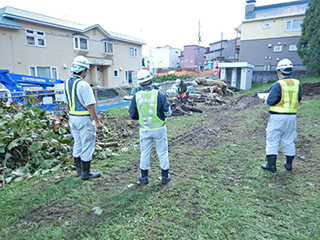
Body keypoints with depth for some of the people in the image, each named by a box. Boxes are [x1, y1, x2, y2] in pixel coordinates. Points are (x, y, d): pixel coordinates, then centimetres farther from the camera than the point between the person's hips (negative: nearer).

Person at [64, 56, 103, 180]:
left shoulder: (67, 83, 8)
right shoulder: (83, 85, -19)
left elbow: (66, 103, 15)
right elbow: (90, 106, -21)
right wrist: (97, 122, -16)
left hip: (73, 118, 9)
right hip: (84, 119, -8)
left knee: (77, 144, 18)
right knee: (87, 146, 3)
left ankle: (79, 170, 30)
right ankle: (86, 173, 13)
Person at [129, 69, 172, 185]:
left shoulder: (136, 96, -8)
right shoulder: (159, 94, -15)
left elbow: (132, 115, 0)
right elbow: (167, 112, -10)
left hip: (144, 130, 2)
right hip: (159, 129, -1)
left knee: (145, 153, 16)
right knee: (162, 152, 13)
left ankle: (144, 177, 27)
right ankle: (165, 176, 24)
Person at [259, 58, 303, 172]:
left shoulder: (277, 85, -15)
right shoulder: (298, 84, 4)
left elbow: (271, 101, -16)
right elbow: (298, 99, 11)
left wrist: (264, 100, 5)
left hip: (278, 117, -6)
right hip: (292, 116, 6)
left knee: (272, 140, 4)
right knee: (289, 140, 17)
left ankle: (271, 165, 7)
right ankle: (289, 164, 27)